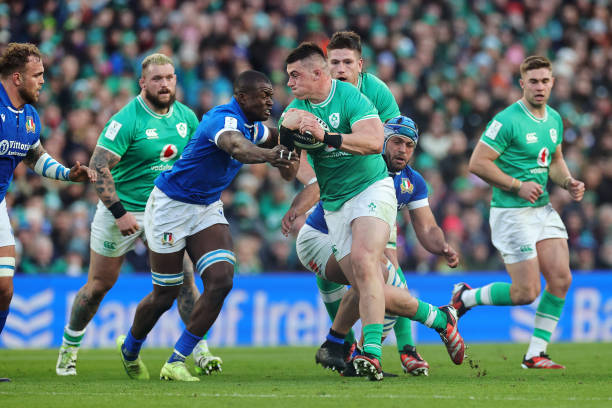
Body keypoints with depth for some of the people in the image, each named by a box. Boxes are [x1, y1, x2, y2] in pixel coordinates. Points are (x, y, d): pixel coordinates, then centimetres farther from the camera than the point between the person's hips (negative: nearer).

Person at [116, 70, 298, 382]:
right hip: (171, 205, -8)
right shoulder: (225, 119, -27)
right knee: (164, 297, 2)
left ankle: (175, 363, -5)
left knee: (221, 281, -13)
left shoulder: (252, 126, 2)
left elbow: (275, 137, 27)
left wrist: (287, 157, 6)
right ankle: (129, 349, 33)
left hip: (208, 209, 8)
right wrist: (269, 155, -71)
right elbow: (236, 147, -52)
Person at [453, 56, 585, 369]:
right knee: (527, 291, -9)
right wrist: (518, 185, -19)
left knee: (561, 278, -6)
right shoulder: (507, 120, -15)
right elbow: (477, 163, -17)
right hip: (512, 212, -7)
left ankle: (535, 354, 4)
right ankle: (465, 298, 15)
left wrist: (568, 182, 3)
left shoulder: (555, 119, 9)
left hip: (543, 210, 7)